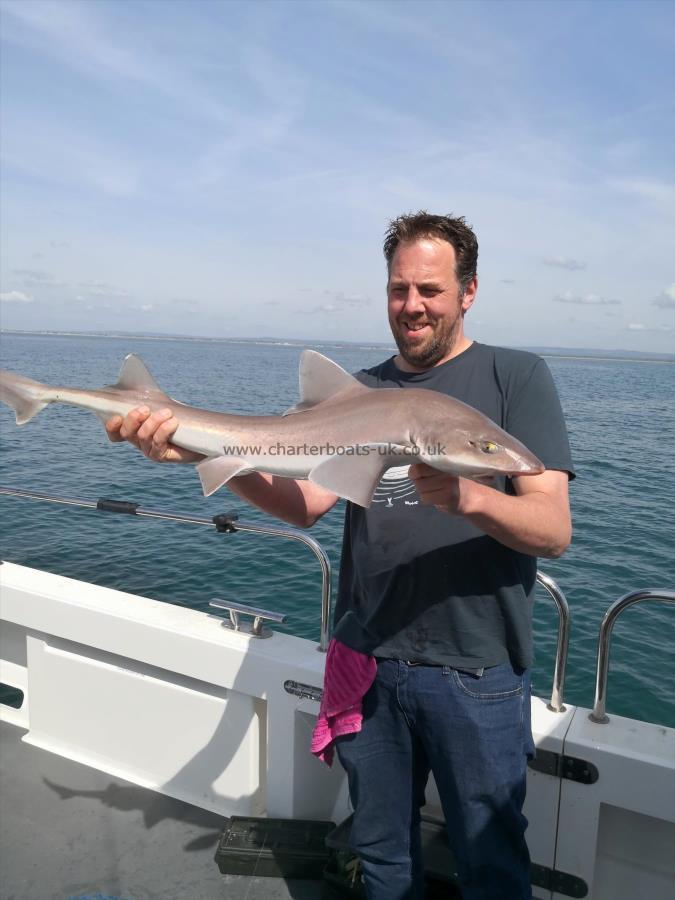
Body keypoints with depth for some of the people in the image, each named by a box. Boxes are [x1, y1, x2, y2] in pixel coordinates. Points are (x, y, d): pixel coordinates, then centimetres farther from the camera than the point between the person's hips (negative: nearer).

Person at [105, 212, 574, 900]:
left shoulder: (516, 376, -5)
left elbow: (554, 530, -14)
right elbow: (304, 504, -5)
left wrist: (470, 498, -35)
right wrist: (207, 453, -21)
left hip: (477, 670, -3)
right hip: (367, 661, 4)